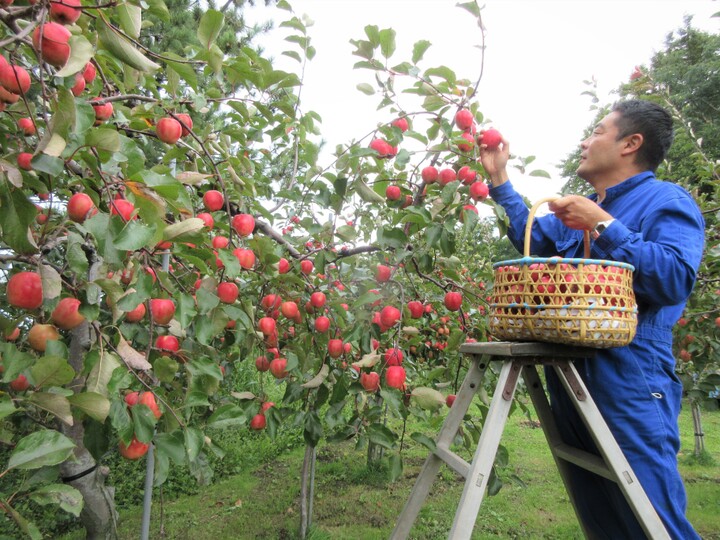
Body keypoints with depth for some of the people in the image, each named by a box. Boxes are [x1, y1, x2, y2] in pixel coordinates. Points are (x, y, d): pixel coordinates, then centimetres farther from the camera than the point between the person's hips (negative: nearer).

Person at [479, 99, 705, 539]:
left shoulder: (667, 200, -5)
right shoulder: (580, 209, 19)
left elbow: (675, 278, -19)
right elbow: (529, 237, 27)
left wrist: (603, 226, -17)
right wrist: (499, 177, 24)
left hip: (630, 383, -8)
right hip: (569, 378, 8)